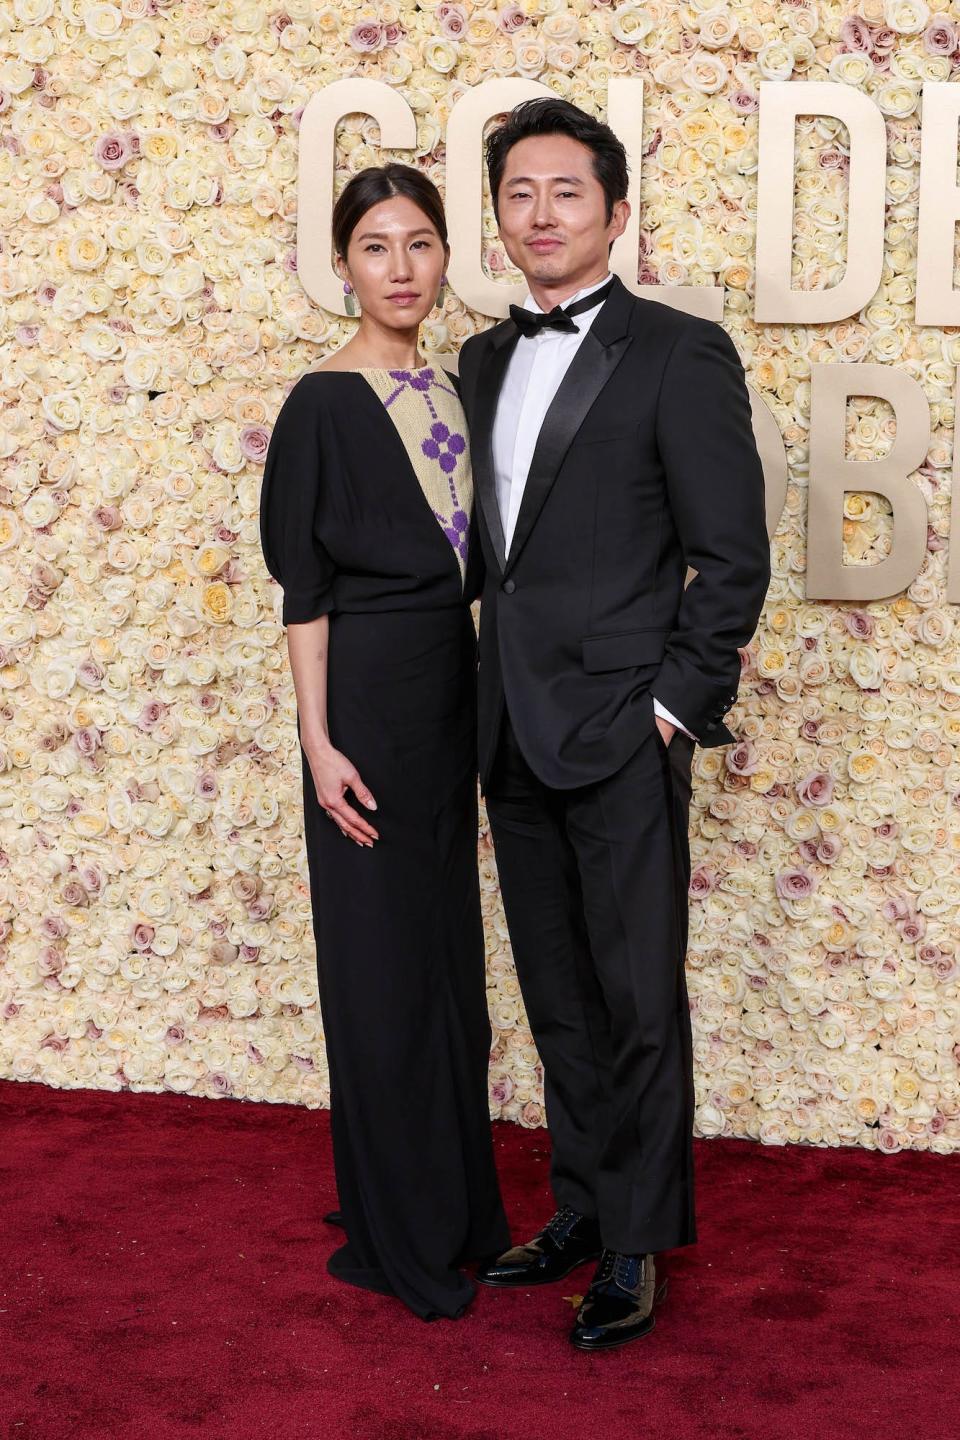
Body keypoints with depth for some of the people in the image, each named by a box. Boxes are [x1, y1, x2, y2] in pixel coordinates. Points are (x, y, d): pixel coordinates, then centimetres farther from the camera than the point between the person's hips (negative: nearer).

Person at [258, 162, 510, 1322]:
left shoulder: (454, 392, 10)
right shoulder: (324, 406, -9)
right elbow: (304, 589, -11)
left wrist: (484, 707, 11)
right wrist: (320, 741, -16)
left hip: (452, 695, 7)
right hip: (368, 697, -7)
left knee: (448, 945, 14)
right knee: (381, 957, 1)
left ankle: (459, 1204, 27)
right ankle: (398, 1234, 14)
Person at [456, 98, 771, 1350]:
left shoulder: (680, 354, -6)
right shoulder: (484, 360, 13)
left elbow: (733, 555, -8)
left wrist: (677, 705, -11)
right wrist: (495, 697, 11)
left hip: (621, 731, -6)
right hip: (515, 732, 6)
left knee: (639, 1000, 2)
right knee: (560, 997, 15)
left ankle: (640, 1246, 16)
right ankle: (583, 1208, 29)